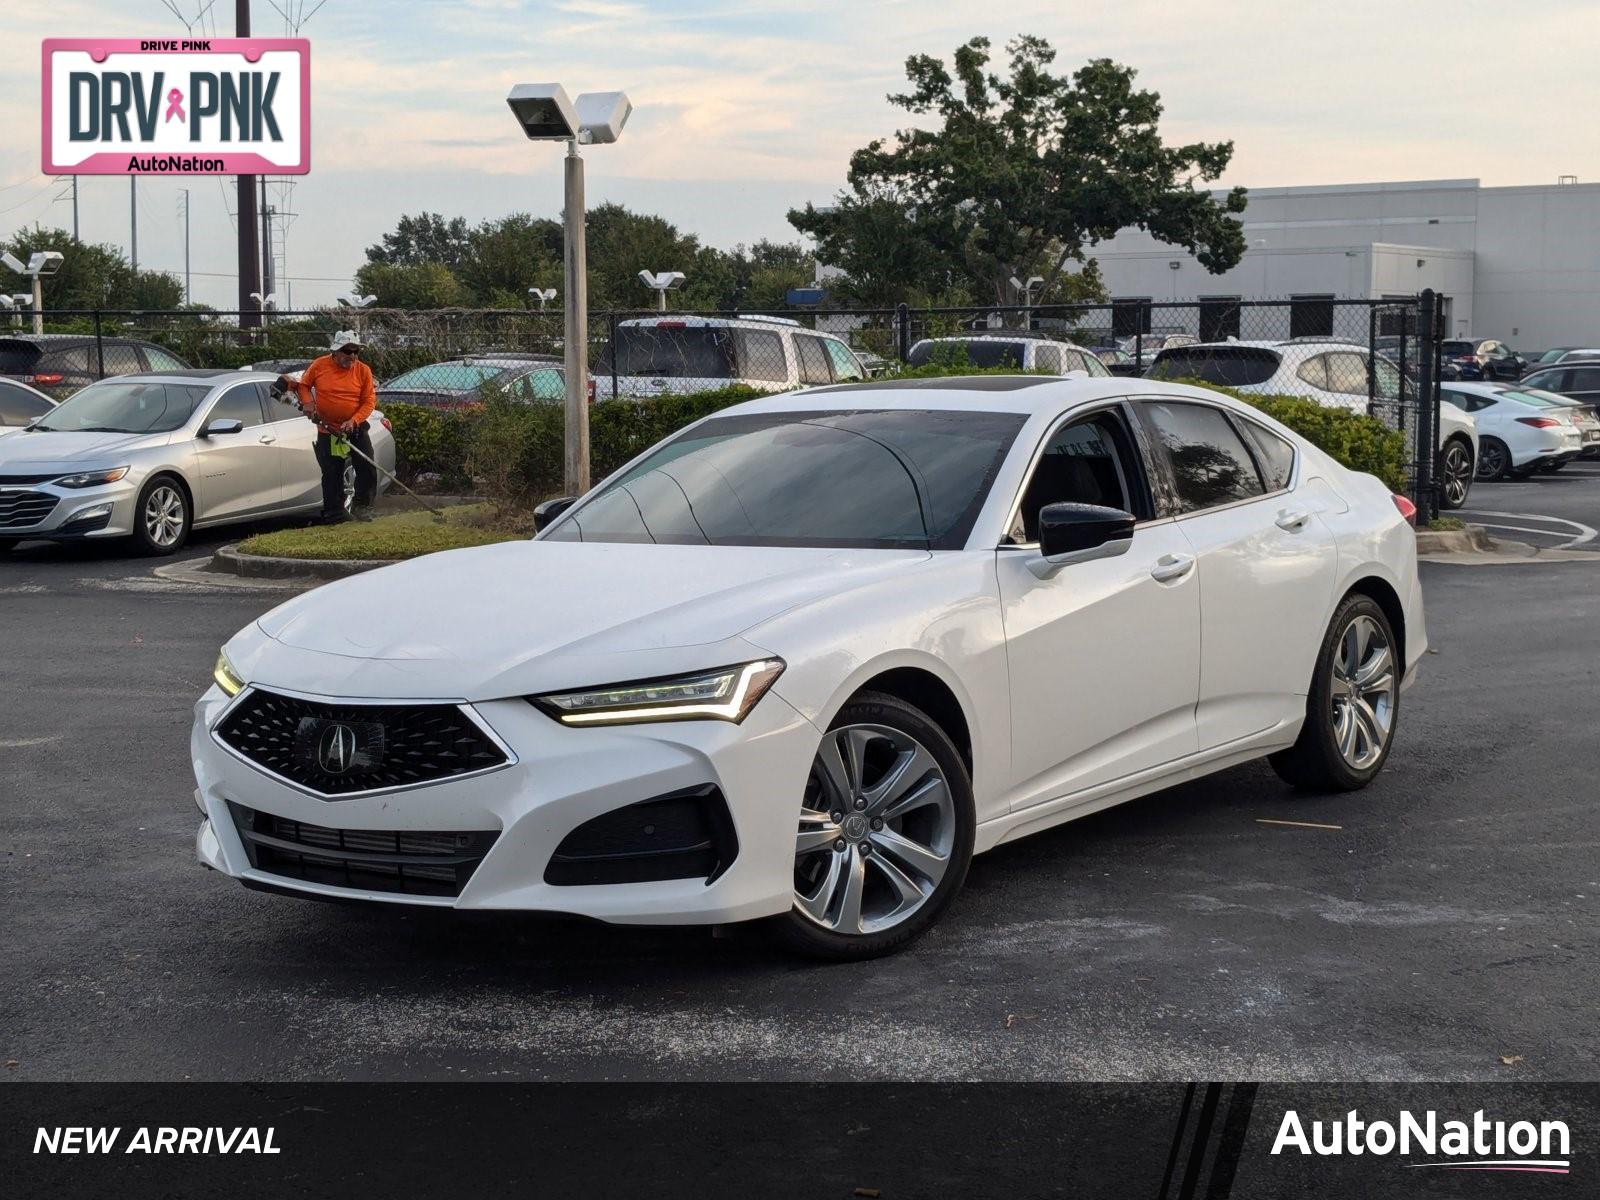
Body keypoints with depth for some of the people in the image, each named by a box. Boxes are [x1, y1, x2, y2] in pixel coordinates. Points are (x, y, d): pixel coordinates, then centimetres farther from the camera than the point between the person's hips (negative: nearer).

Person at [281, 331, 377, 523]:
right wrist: (307, 402, -9)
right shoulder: (319, 366, -6)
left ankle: (363, 507, 8)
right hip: (327, 430, 0)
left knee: (367, 467, -7)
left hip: (356, 427, 0)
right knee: (331, 474, 1)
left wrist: (353, 421, -18)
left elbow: (369, 402, -7)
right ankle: (335, 516, 7)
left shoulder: (363, 370, -7)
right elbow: (303, 384, 10)